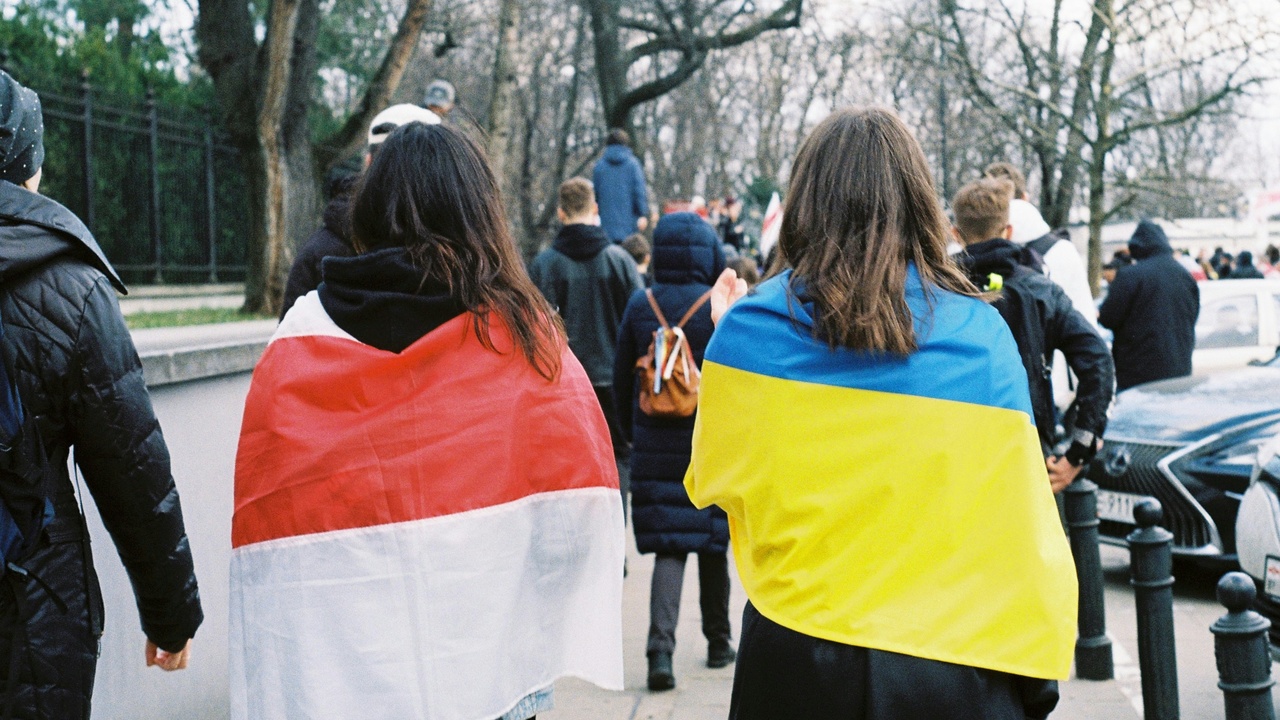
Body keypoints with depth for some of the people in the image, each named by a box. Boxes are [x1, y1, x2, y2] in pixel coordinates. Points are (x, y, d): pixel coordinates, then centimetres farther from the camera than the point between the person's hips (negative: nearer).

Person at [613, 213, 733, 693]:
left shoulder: (640, 307, 0)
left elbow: (622, 380, 5)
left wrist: (634, 435, 17)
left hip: (657, 446, 1)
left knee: (669, 546, 2)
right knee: (713, 544, 13)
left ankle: (661, 645, -15)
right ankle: (718, 643, 26)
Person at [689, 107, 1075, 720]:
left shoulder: (750, 329, -7)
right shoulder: (981, 332, -7)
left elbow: (712, 480, 8)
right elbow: (1022, 520, -5)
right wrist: (1036, 668, 4)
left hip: (796, 649, 0)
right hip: (949, 660, 0)